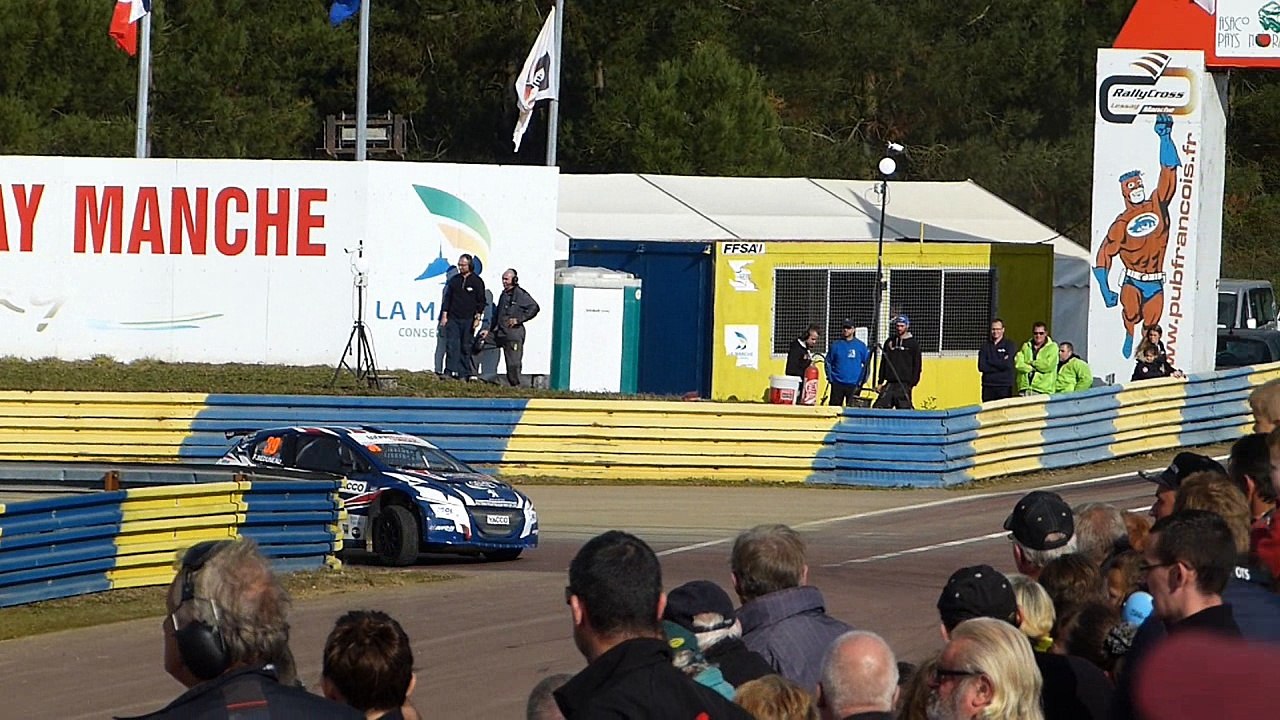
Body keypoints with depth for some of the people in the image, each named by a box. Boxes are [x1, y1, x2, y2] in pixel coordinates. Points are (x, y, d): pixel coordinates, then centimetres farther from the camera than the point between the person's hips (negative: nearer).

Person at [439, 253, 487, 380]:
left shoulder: (476, 281, 2)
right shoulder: (454, 280, 11)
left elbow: (481, 301, 2)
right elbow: (447, 298, 13)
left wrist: (478, 318, -6)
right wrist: (444, 315, 6)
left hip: (468, 320, -3)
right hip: (453, 318, 3)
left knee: (467, 347, -1)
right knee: (452, 345, -5)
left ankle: (468, 373, 3)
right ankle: (451, 372, -6)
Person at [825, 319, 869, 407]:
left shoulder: (861, 345, 3)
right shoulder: (836, 345, 7)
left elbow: (866, 364, 5)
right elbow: (828, 362, 11)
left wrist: (862, 381, -2)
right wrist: (830, 377, 1)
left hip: (854, 385, -2)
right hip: (837, 383, 2)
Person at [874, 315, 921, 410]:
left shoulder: (913, 343, 3)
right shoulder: (889, 342, 14)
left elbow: (917, 365, 1)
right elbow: (883, 363, 17)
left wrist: (913, 383, -8)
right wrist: (880, 382, 12)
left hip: (905, 383, -4)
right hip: (890, 383, 4)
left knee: (905, 409, -8)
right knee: (879, 407, -5)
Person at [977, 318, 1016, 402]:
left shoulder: (1010, 345, 4)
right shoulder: (985, 346, 12)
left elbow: (1007, 365, -9)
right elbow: (981, 367, 1)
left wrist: (989, 362, -3)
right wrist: (999, 365, -6)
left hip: (1004, 387, -3)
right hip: (988, 387, 3)